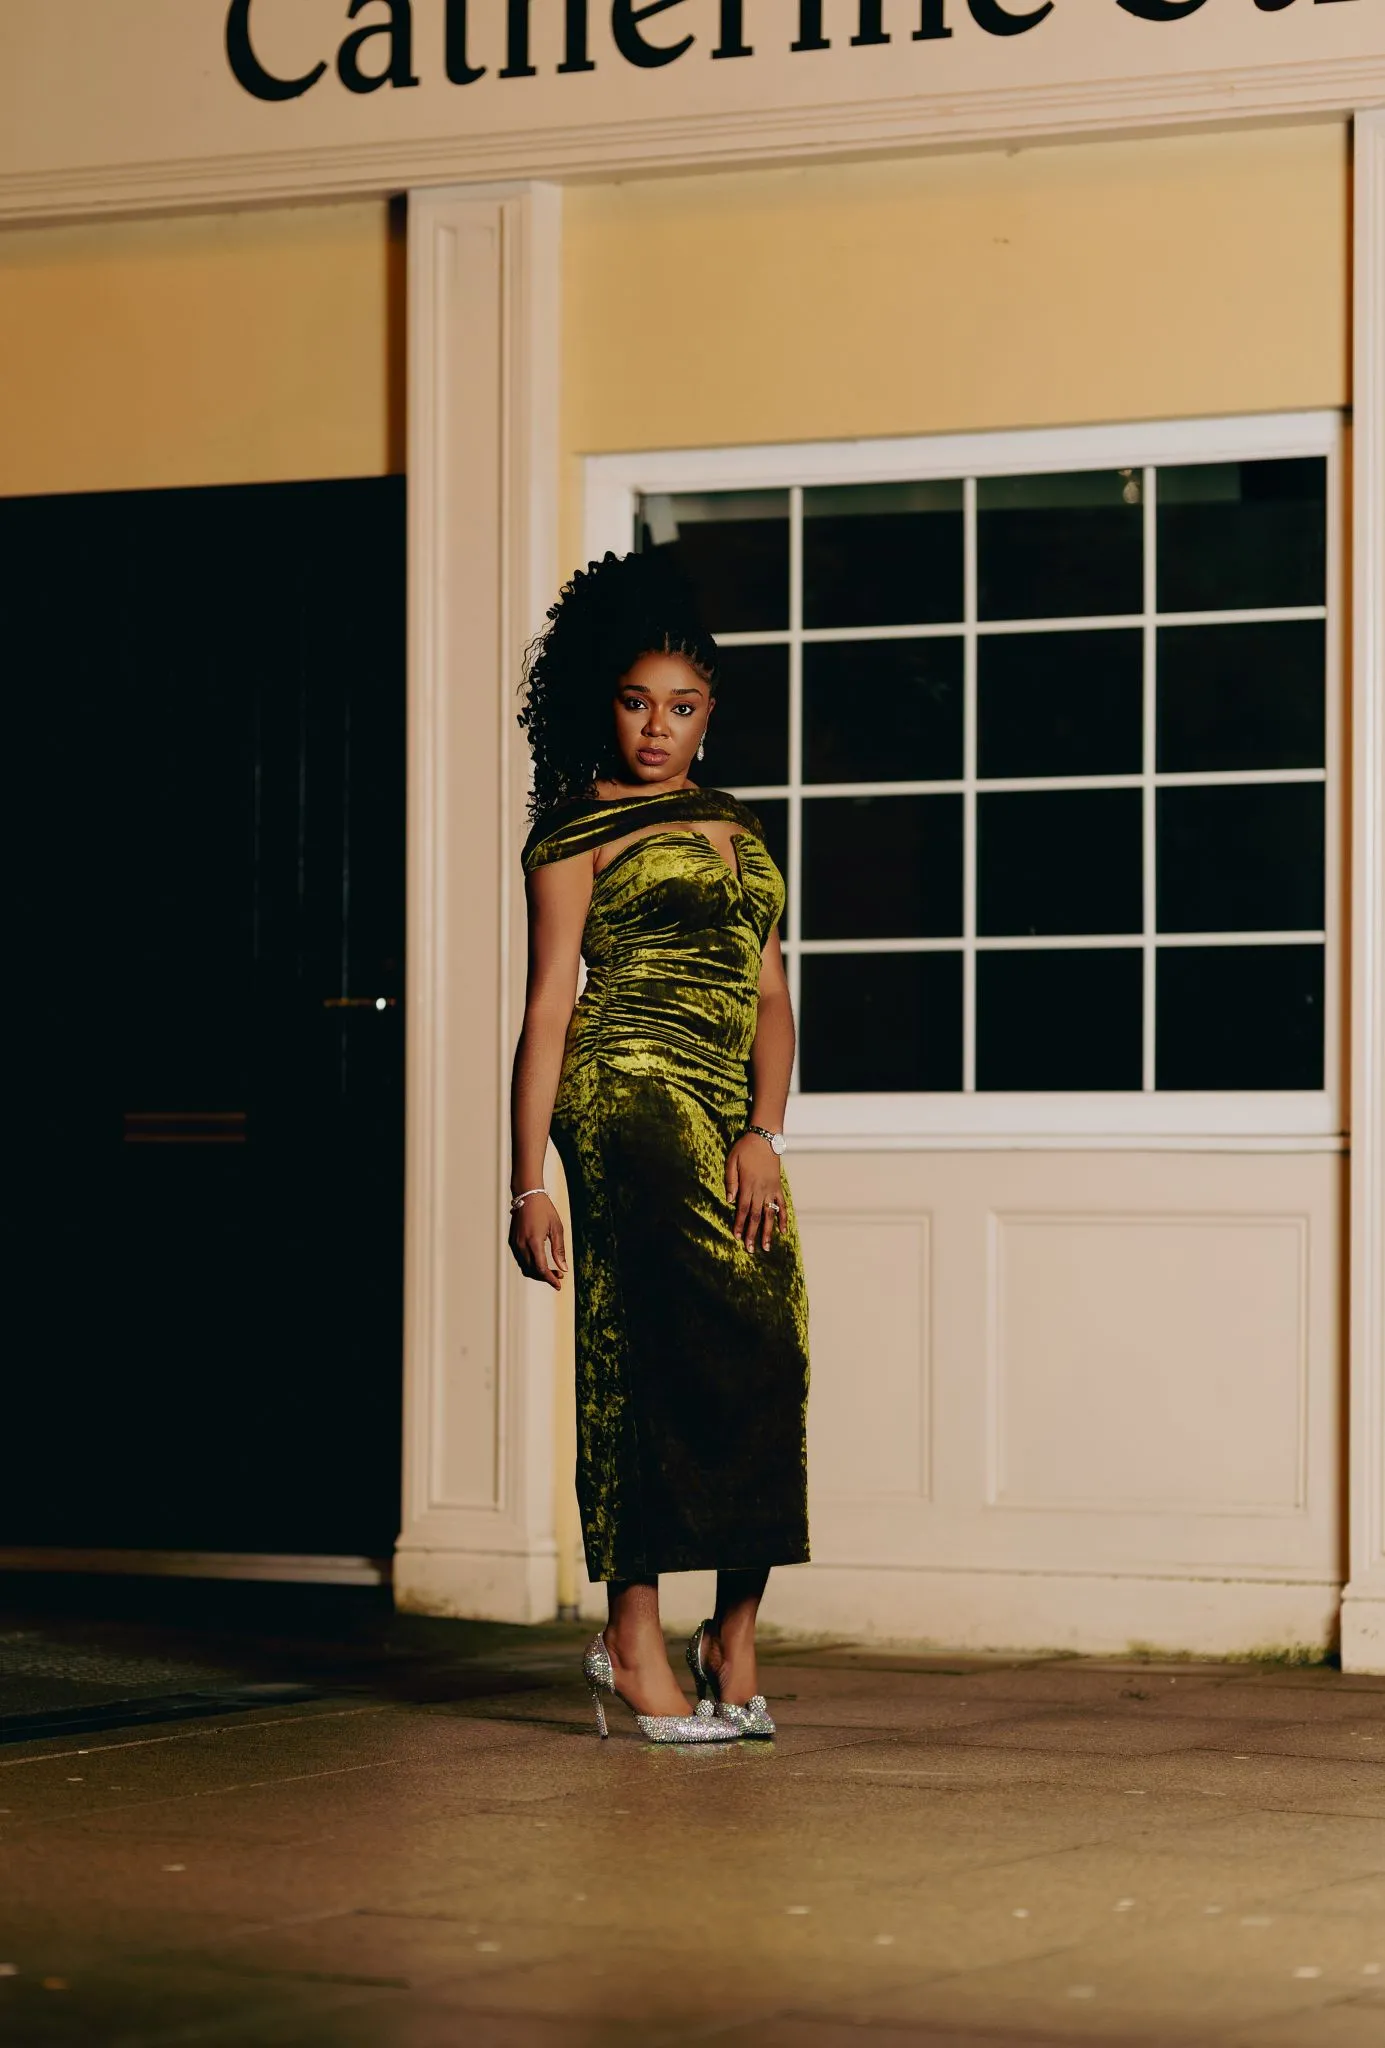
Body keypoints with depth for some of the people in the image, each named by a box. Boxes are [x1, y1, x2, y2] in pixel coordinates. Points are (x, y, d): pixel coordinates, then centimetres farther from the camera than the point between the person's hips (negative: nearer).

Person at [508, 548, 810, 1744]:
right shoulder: (581, 831, 4)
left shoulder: (740, 834, 21)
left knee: (770, 1356, -2)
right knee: (666, 1346, -13)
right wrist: (528, 1184, -6)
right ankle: (635, 1643, -10)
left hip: (734, 1122, 6)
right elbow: (548, 1006, 0)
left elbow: (771, 997, 14)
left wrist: (764, 1135, -2)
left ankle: (735, 1634, 5)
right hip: (632, 1096, -6)